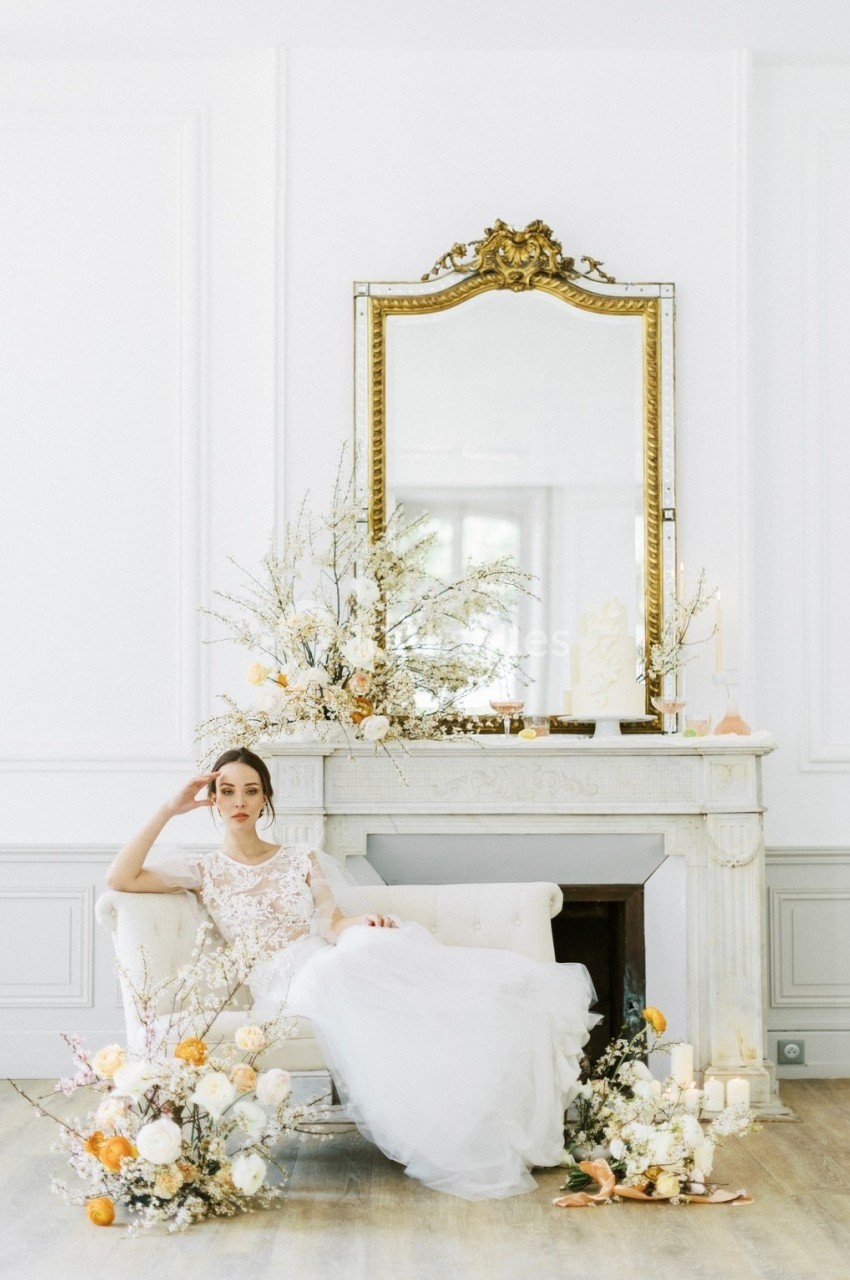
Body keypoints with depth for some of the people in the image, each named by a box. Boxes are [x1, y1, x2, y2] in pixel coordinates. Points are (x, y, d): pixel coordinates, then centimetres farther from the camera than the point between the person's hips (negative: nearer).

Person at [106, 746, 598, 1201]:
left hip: (331, 964, 3)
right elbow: (119, 879, 2)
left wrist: (360, 923, -17)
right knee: (337, 974, -39)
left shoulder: (303, 859, 22)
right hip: (279, 980, -3)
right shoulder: (203, 869, 15)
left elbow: (332, 923, 7)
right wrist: (169, 810, 2)